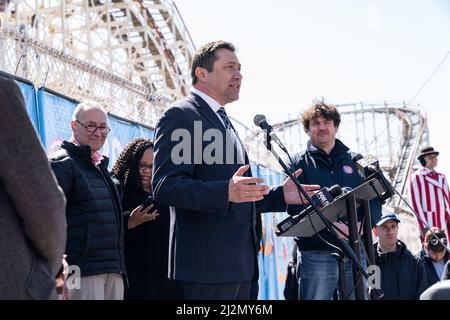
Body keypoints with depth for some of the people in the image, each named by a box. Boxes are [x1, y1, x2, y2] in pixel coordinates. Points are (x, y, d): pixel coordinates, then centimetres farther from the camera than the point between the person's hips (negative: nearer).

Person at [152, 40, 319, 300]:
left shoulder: (224, 122, 23)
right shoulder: (181, 115, -6)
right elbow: (165, 186, -19)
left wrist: (281, 196, 13)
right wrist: (226, 193, -31)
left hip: (242, 264, 9)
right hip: (208, 265, -9)